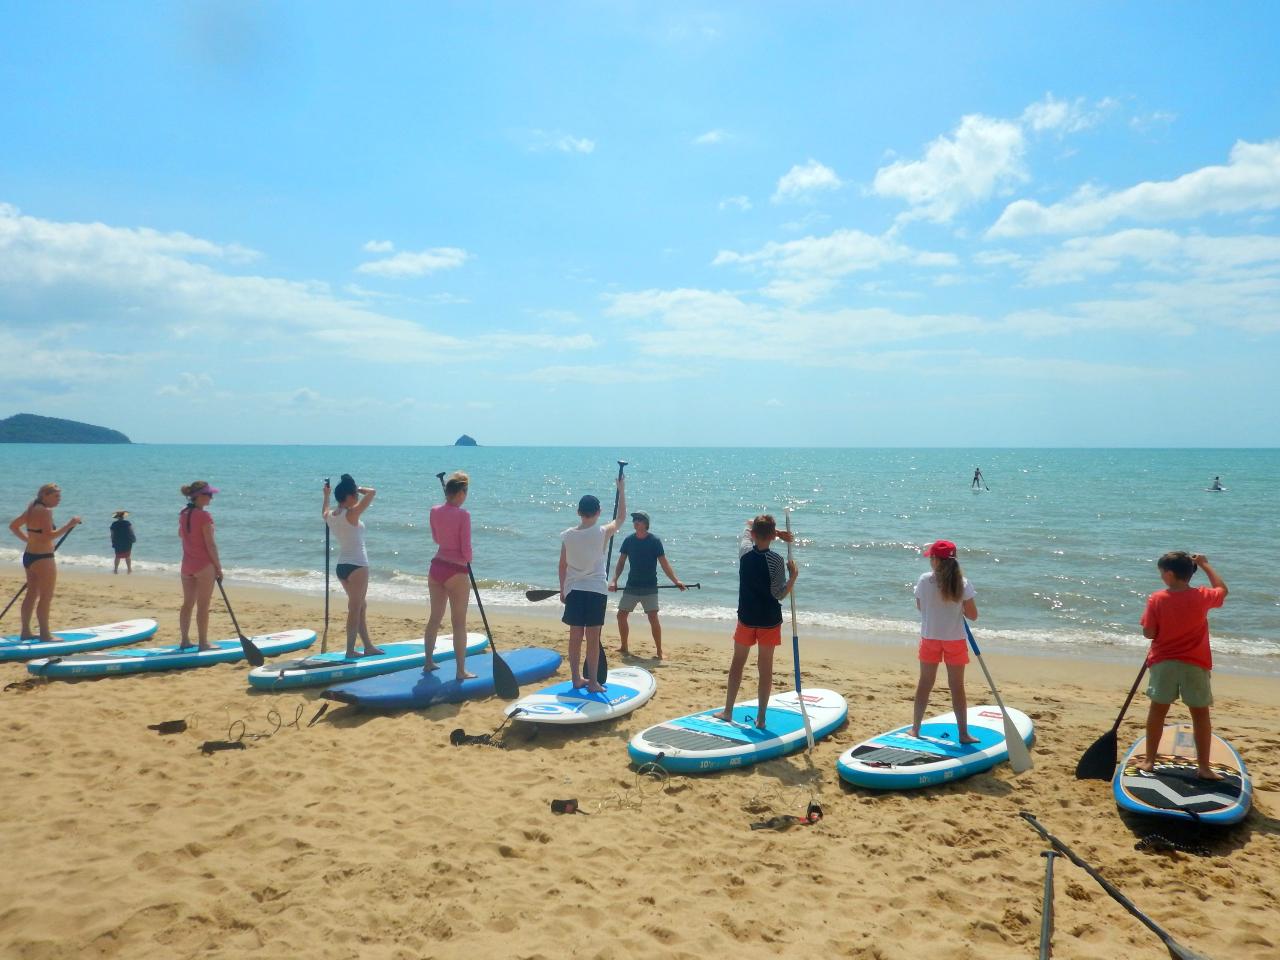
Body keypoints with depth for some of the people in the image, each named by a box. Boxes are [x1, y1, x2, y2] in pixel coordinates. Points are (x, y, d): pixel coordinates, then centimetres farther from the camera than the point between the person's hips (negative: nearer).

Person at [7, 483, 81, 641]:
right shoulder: (45, 511, -16)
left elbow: (14, 526, 21)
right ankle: (45, 634, 0)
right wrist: (69, 525, -23)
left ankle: (25, 631, 24)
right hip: (42, 558, -10)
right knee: (46, 597, -3)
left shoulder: (32, 509, 12)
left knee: (32, 594, 17)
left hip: (29, 556, 10)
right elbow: (49, 535, -24)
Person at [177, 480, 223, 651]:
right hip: (204, 566, -7)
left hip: (186, 565, 7)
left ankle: (184, 640, 19)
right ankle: (203, 642, 4)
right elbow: (210, 544, -16)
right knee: (203, 605, -1)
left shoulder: (183, 514, 7)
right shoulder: (204, 516, -17)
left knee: (187, 603, 13)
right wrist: (218, 567, -10)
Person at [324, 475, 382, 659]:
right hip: (356, 565, -8)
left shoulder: (329, 516, 6)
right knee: (355, 609, -1)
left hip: (341, 566, 8)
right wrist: (358, 489, -1)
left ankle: (368, 647, 24)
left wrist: (326, 495, 42)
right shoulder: (351, 514, -16)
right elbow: (372, 492, -17)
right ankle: (350, 651, 2)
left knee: (359, 607, 17)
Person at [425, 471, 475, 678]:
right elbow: (466, 549, -13)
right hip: (456, 571, -6)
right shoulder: (463, 515, -16)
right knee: (459, 622, 1)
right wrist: (468, 560, 6)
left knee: (435, 618, 18)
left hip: (436, 567, 6)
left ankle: (429, 662, 28)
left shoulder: (435, 511, 3)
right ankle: (461, 670, 4)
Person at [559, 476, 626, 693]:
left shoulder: (567, 535, -1)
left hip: (573, 591, 3)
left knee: (575, 637, 10)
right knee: (593, 639, 2)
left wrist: (562, 590, 16)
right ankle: (592, 682, 6)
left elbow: (562, 565, 5)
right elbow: (620, 517, 7)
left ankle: (577, 679, 17)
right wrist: (621, 490, 14)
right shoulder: (602, 533, -9)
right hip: (596, 591, -3)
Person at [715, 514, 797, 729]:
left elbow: (748, 527, 12)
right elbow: (779, 595, -16)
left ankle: (727, 711, 21)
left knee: (738, 661, 15)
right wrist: (793, 576, -5)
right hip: (769, 620, -2)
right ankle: (761, 717, 10)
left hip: (746, 616, 3)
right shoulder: (776, 561, -17)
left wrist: (777, 532, 1)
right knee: (765, 666, 6)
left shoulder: (744, 551, -7)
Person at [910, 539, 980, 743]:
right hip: (955, 640, -1)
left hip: (930, 638, 1)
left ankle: (915, 729, 21)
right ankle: (963, 733, 14)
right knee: (957, 687, 9)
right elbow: (973, 615, -8)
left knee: (925, 684, 13)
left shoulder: (924, 580, -11)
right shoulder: (962, 583, -12)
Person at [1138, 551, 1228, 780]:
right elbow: (1222, 589, 15)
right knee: (1200, 714, 10)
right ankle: (1203, 767, 13)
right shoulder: (1202, 597, -8)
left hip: (1163, 662, 0)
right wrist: (1205, 565, 20)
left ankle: (1149, 761, 18)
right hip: (1195, 664, 0)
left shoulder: (1157, 599, -12)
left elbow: (1148, 633, -10)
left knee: (1158, 710, 11)